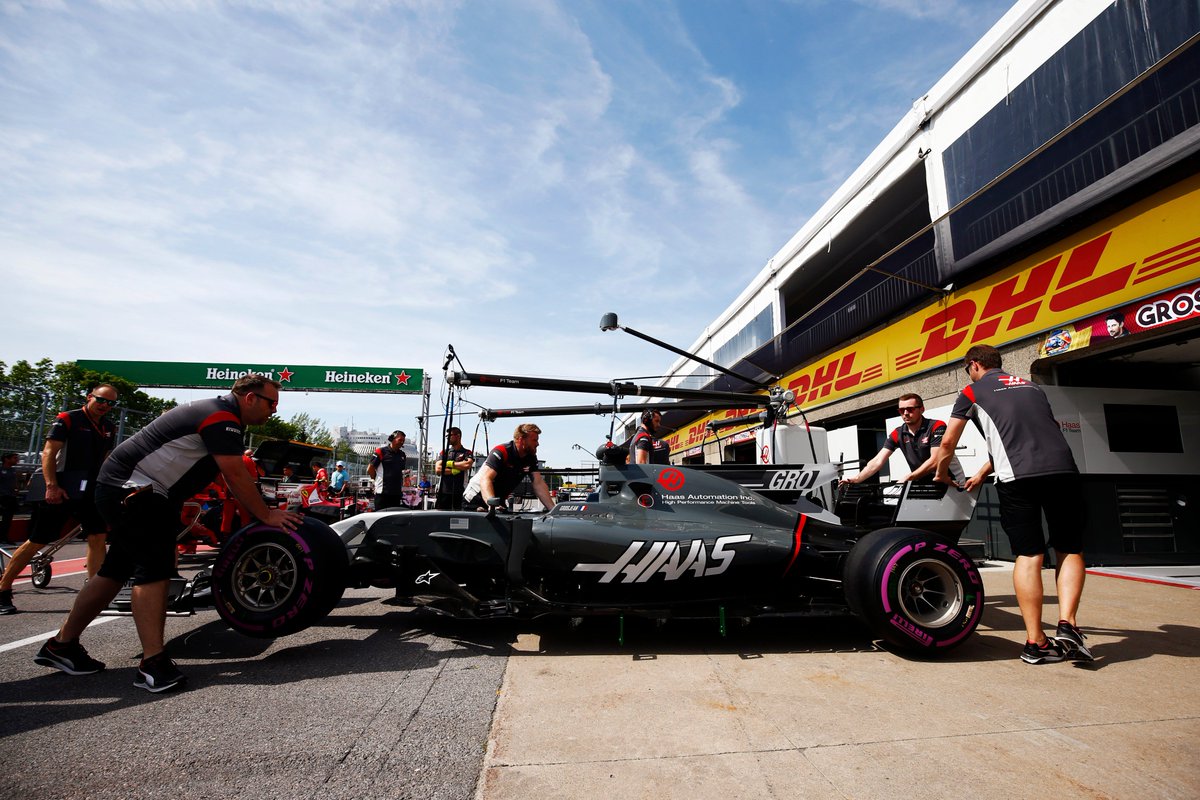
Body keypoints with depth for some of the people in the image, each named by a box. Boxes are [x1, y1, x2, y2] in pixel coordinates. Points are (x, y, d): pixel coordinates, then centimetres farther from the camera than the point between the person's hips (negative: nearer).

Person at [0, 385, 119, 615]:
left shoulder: (108, 428, 12)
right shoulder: (67, 419, -5)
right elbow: (48, 453, -11)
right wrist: (51, 485, -20)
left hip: (91, 492, 5)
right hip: (61, 491, -5)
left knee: (97, 539, -2)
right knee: (36, 542, 1)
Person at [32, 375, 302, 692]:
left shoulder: (224, 418, 13)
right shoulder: (222, 416, -19)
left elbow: (233, 476, 16)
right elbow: (235, 476, -23)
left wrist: (264, 511, 13)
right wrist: (267, 516, -15)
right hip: (131, 490, -11)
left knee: (118, 569, 15)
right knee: (153, 569, -14)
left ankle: (61, 644, 28)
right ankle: (153, 663, -14)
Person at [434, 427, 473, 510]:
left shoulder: (467, 453, 8)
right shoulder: (443, 453, 16)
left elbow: (467, 465, -14)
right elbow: (438, 469, 2)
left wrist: (450, 463, -3)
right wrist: (454, 471, -9)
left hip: (459, 493, -2)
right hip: (443, 492, 2)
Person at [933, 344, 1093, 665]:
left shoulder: (972, 392, 12)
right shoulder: (1031, 386, 29)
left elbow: (948, 442, 11)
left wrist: (942, 474, 30)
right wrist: (982, 473, 42)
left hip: (1017, 477, -4)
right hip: (1062, 468, 4)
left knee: (1028, 556, 2)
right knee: (1070, 550, 14)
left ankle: (1036, 642, 3)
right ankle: (1067, 625, 0)